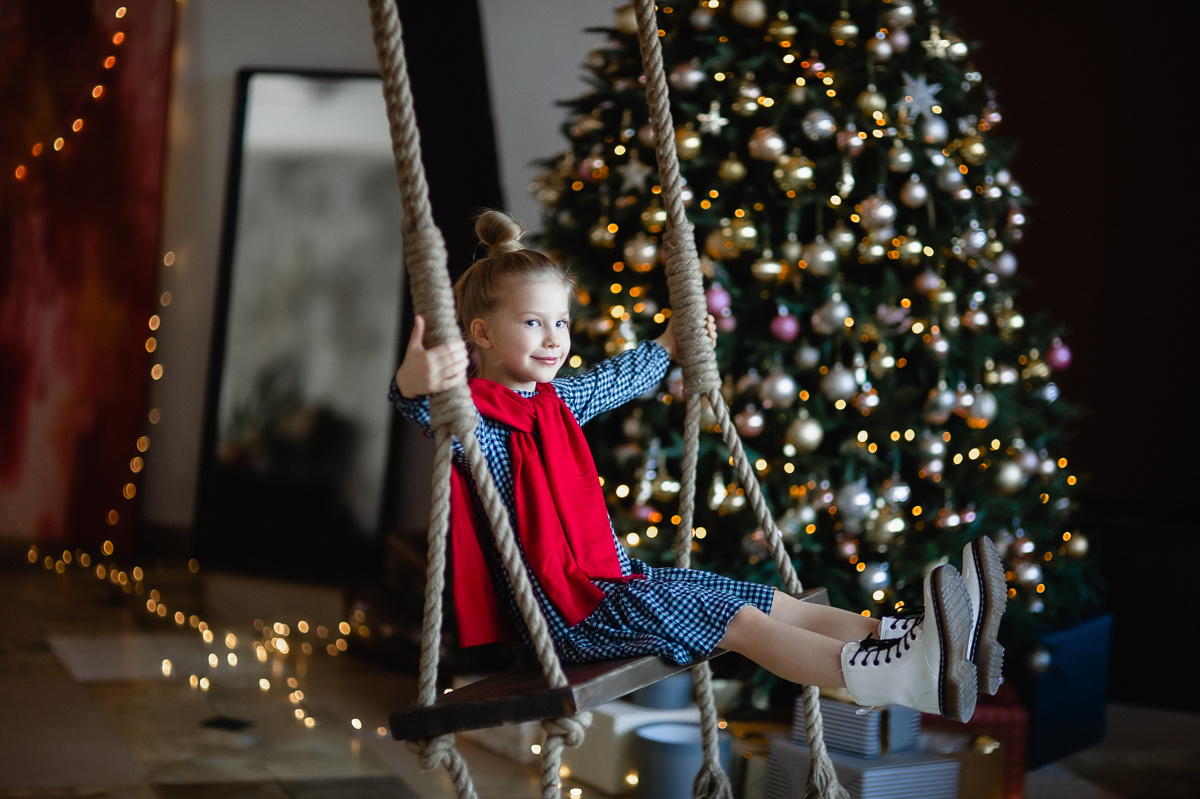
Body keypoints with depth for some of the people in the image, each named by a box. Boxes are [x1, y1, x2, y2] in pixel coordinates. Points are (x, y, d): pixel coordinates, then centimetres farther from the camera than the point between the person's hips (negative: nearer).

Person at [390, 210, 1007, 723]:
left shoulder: (555, 399, 14)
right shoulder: (476, 413, -15)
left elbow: (618, 378, 36)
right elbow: (427, 411, -40)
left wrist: (668, 345, 50)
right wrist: (415, 381, -63)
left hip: (610, 579, 10)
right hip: (566, 611, -10)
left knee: (774, 604, -2)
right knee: (740, 621, -22)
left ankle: (903, 639, -11)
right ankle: (896, 678, -32)